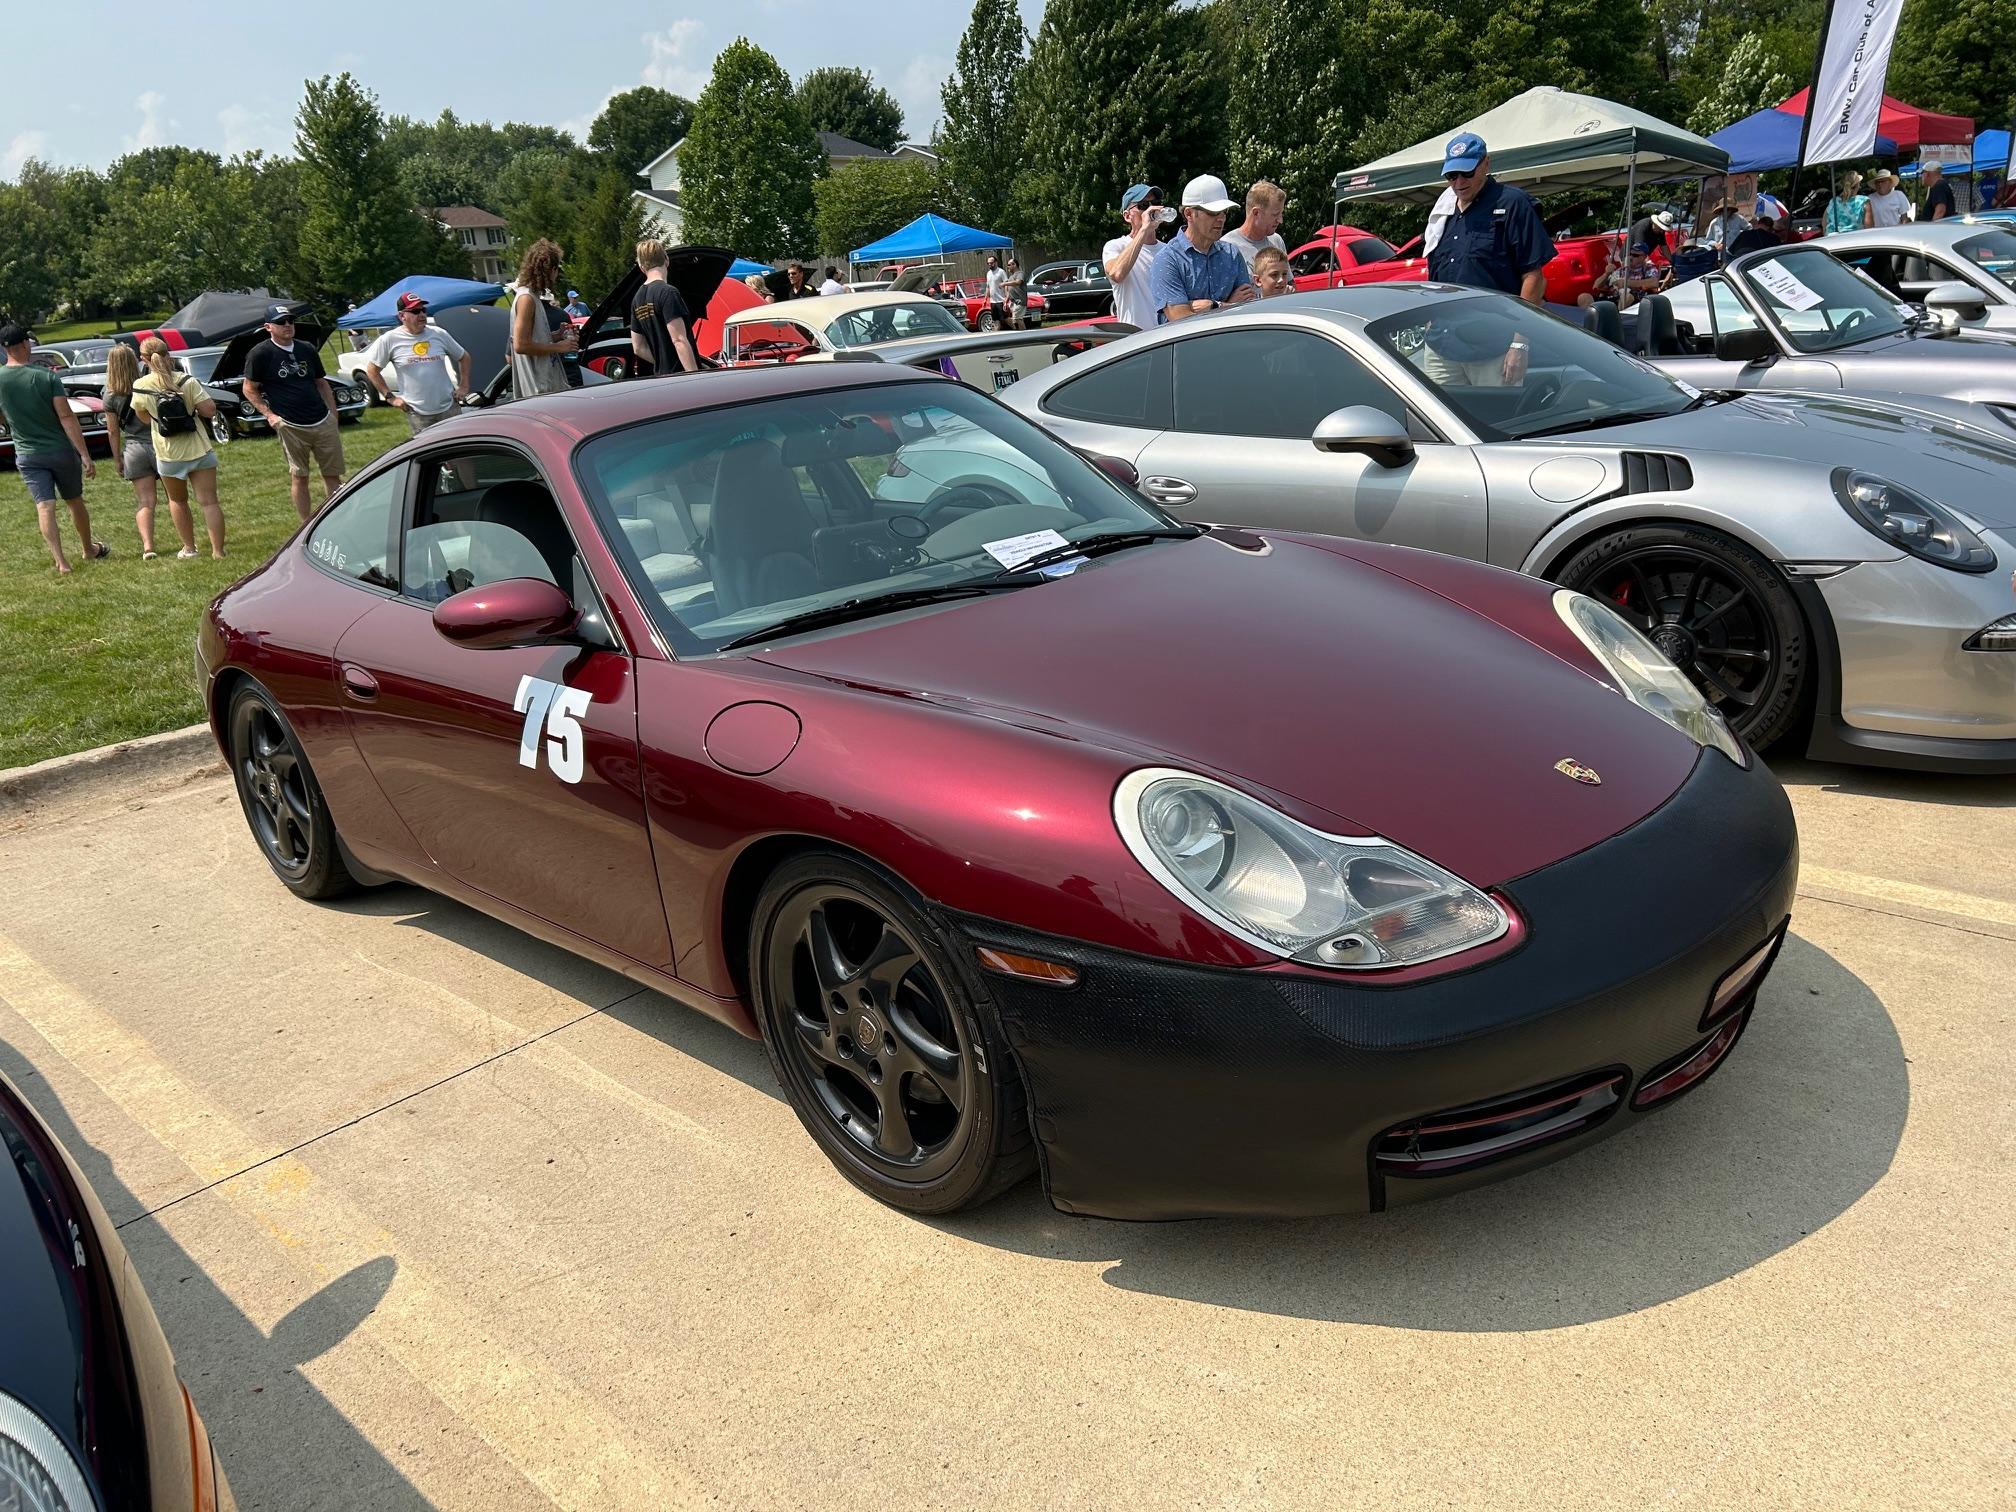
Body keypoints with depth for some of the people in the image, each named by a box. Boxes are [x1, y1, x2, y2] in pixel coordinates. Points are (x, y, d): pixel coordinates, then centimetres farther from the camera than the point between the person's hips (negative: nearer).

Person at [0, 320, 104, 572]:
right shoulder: (46, 376, -12)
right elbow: (67, 417, -16)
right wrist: (86, 456, -17)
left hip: (27, 455, 1)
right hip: (61, 450, -1)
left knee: (44, 506, -2)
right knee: (75, 502, 16)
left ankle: (60, 560, -12)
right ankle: (89, 549, 31)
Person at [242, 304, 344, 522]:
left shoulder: (307, 350, 13)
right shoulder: (261, 354, -1)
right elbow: (249, 390, 4)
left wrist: (334, 416, 13)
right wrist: (269, 415, -8)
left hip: (323, 422, 4)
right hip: (290, 426, -4)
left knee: (333, 474, 4)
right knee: (298, 477, 2)